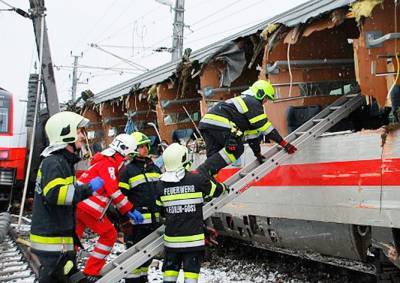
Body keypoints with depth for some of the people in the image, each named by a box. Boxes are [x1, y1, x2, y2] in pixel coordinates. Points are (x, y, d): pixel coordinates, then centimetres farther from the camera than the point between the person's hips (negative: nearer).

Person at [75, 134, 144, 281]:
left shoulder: (112, 164, 19)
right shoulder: (107, 163, -10)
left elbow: (114, 192, 18)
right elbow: (114, 192, -19)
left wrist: (126, 210, 11)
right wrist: (130, 210, -15)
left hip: (78, 204, 9)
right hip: (89, 208, -9)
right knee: (109, 235, 4)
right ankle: (90, 273, 7)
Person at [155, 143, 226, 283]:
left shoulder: (161, 184, -3)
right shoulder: (197, 178, -13)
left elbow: (161, 209, 8)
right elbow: (216, 190, 2)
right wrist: (223, 187, 26)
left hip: (172, 236, 3)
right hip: (193, 236, -3)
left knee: (170, 269, 15)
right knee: (191, 270, 4)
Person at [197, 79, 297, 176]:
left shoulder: (244, 100, 33)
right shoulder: (254, 103, 3)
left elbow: (251, 130, 33)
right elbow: (265, 127, -2)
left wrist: (257, 153, 33)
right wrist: (284, 144, 2)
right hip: (219, 123, -10)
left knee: (214, 157, 11)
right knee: (237, 149, -9)